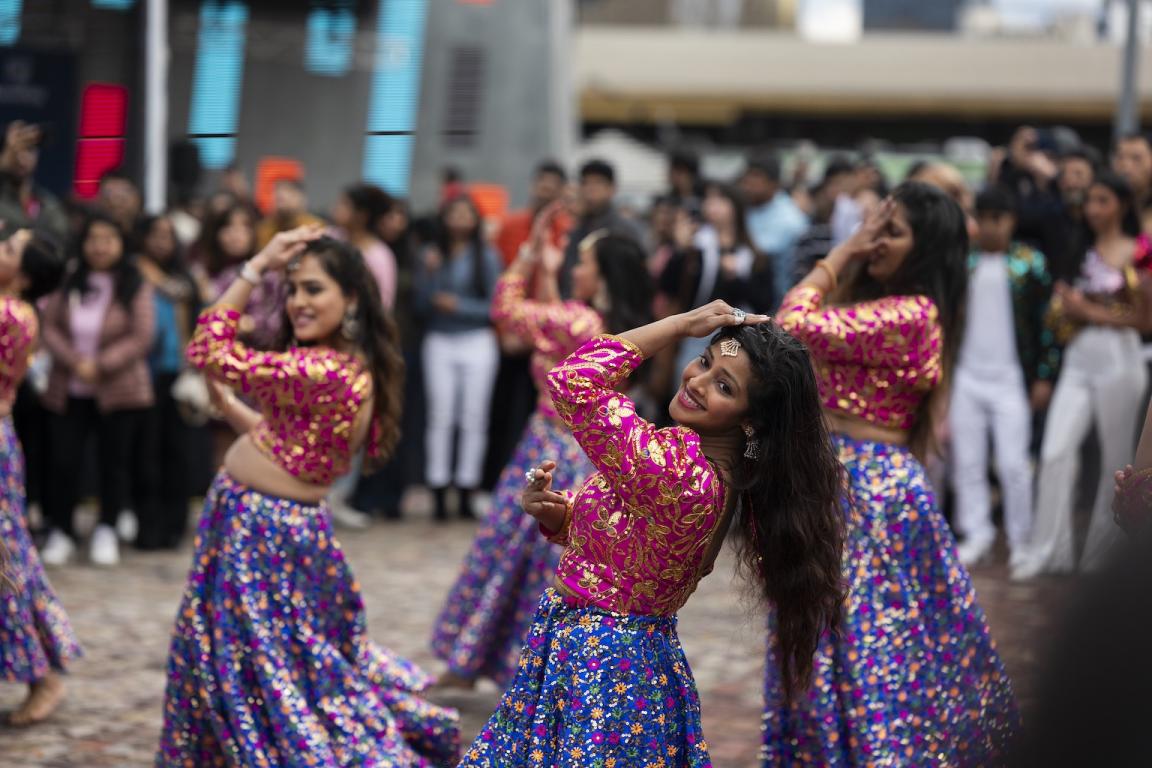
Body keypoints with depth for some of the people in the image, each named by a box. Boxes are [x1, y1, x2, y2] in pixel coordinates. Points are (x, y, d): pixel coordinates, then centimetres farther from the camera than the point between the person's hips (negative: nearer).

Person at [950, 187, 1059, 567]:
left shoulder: (1030, 263, -2)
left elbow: (1048, 321, 0)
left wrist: (1044, 377, -3)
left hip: (1011, 378, -3)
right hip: (965, 376, 3)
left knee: (1013, 464, -6)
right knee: (967, 462, 5)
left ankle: (1021, 540, 5)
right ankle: (977, 535, 14)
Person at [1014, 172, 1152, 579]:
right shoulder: (1081, 251, 13)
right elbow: (1060, 312, 17)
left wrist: (1093, 313, -11)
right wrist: (1066, 307, -6)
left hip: (1117, 361, -4)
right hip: (1077, 361, 4)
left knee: (1116, 458, 4)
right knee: (1056, 452, -8)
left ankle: (1102, 552, 14)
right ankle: (1048, 550, -8)